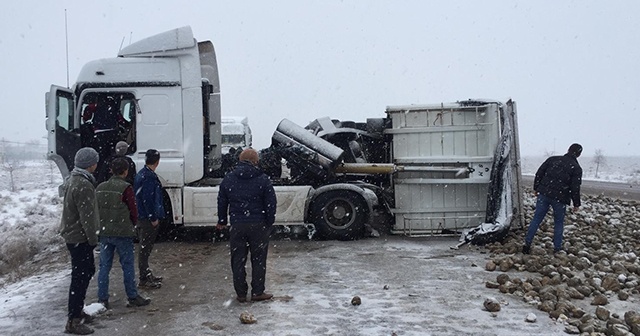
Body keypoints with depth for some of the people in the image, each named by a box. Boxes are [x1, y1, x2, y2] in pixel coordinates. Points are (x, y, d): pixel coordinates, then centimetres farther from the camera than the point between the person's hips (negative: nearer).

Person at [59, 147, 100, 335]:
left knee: (87, 271, 20)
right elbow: (87, 216, -23)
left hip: (72, 234, 11)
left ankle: (77, 310, 31)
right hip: (79, 237, -11)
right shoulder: (83, 185, -23)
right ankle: (73, 321, 0)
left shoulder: (73, 180, 11)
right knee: (81, 276, -5)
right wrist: (93, 238, -13)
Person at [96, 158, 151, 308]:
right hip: (122, 233, -5)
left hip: (104, 233, 5)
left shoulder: (100, 188, 5)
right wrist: (132, 225, 10)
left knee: (104, 266, 11)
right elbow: (133, 212, -9)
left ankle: (102, 299, 14)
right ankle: (133, 297, 13)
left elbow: (96, 209, 10)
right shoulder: (126, 188, -13)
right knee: (128, 266, 5)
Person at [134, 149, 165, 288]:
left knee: (145, 247, 18)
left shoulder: (141, 174, 12)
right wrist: (154, 218, -18)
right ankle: (144, 279, 4)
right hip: (148, 218, -10)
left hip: (142, 217, 10)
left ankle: (146, 274, 29)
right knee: (145, 248, -3)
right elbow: (147, 200, -24)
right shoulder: (149, 177, -20)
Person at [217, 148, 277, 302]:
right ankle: (257, 292, 13)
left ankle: (241, 294, 14)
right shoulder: (263, 180, -4)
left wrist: (222, 221, 22)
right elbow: (271, 203, -3)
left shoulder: (228, 179, 4)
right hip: (258, 225, -2)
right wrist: (269, 223, 7)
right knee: (258, 259, 8)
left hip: (237, 226, 2)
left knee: (238, 260, 10)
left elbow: (222, 202, 11)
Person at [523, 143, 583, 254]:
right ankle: (557, 248, 18)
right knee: (559, 223, 13)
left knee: (536, 219, 8)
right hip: (560, 198, -3)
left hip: (544, 194, 3)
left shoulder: (553, 159, 7)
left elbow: (539, 173, 7)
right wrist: (576, 204, 4)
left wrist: (536, 188, 17)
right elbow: (575, 188, -6)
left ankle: (527, 243, 6)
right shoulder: (576, 168, -2)